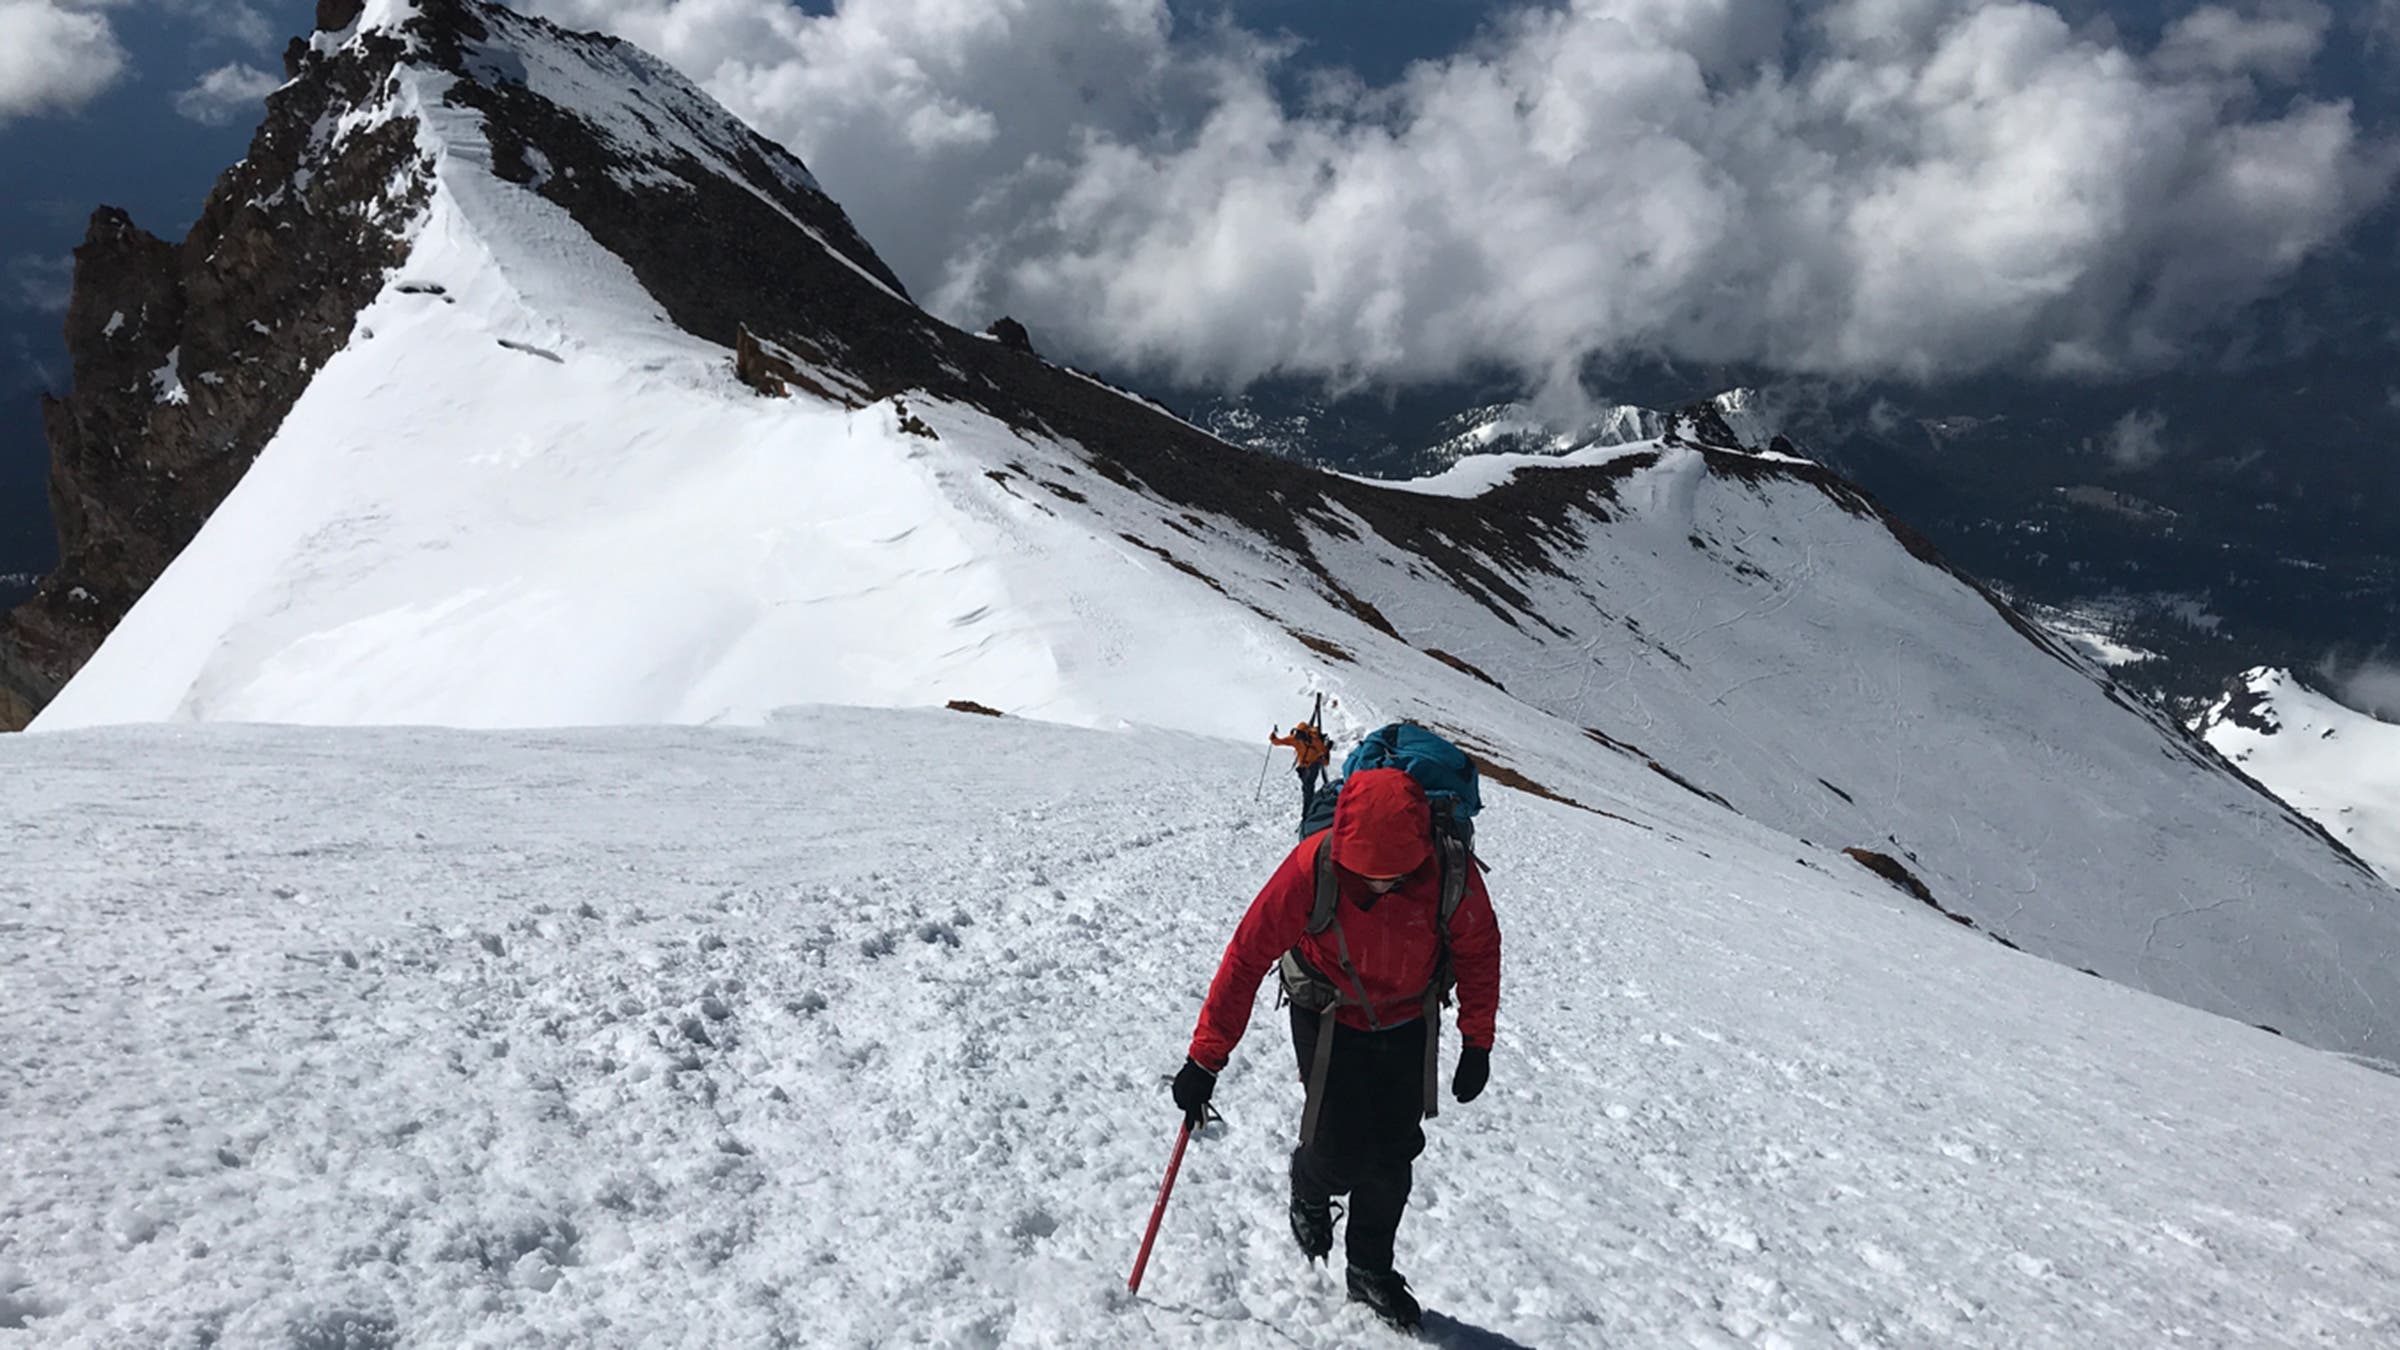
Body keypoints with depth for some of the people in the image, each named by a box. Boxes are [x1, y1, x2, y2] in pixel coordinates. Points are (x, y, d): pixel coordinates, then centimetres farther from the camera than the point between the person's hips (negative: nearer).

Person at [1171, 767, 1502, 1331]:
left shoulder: (1450, 870, -27)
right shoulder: (1312, 867, -33)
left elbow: (1478, 950, -8)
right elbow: (1248, 957, -25)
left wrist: (1477, 1043, -5)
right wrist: (1205, 1059, -22)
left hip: (1407, 1025, 2)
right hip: (1328, 1020, -2)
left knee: (1393, 1156, 5)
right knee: (1341, 1152, -9)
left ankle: (1371, 1272, 30)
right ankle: (1310, 1190, 29)